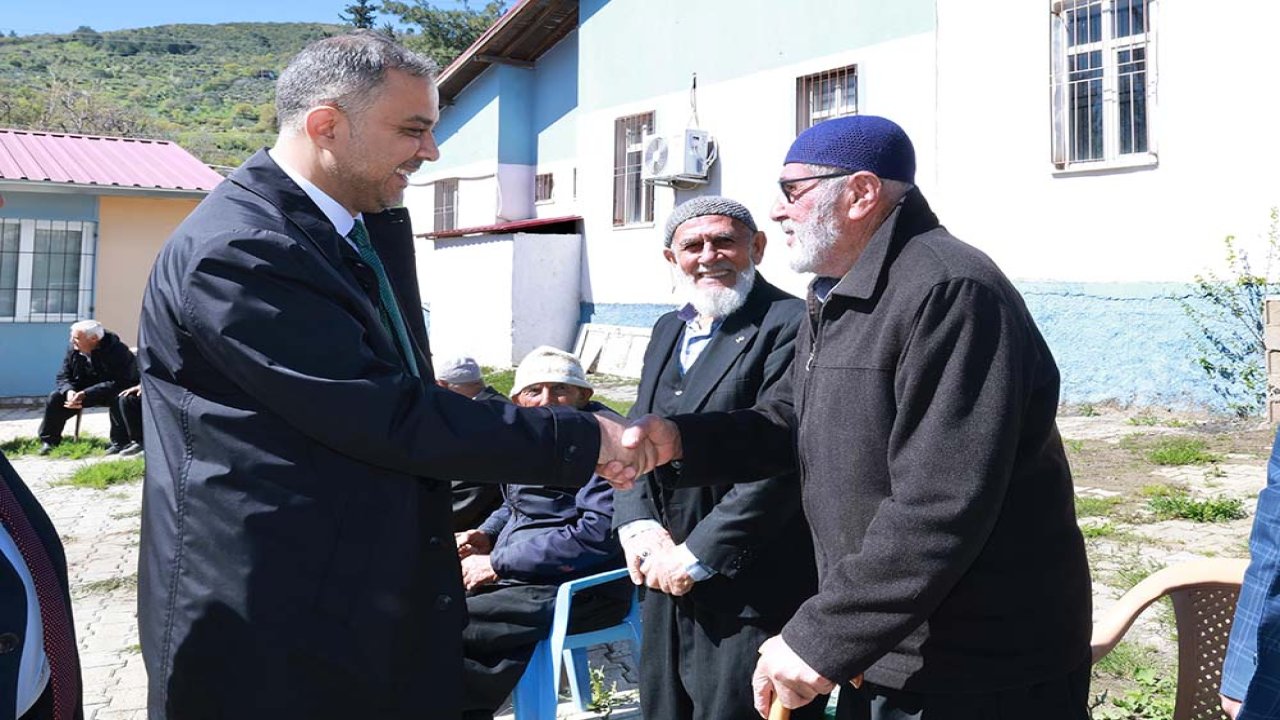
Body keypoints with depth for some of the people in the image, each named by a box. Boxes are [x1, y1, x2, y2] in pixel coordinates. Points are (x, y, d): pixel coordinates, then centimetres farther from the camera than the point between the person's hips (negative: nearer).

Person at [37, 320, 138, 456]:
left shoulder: (117, 351, -28)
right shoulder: (74, 351, -6)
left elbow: (117, 383, -35)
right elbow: (63, 377, -2)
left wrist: (85, 394, -41)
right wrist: (69, 391, -27)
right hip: (85, 391, 6)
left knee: (117, 399, -39)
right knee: (55, 398, -10)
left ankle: (120, 442, -26)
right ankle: (48, 441, 5)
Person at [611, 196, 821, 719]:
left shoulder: (791, 325, -13)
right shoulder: (669, 330, 14)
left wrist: (696, 555, -17)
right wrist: (638, 527, -4)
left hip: (752, 598, -7)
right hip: (666, 583, 8)